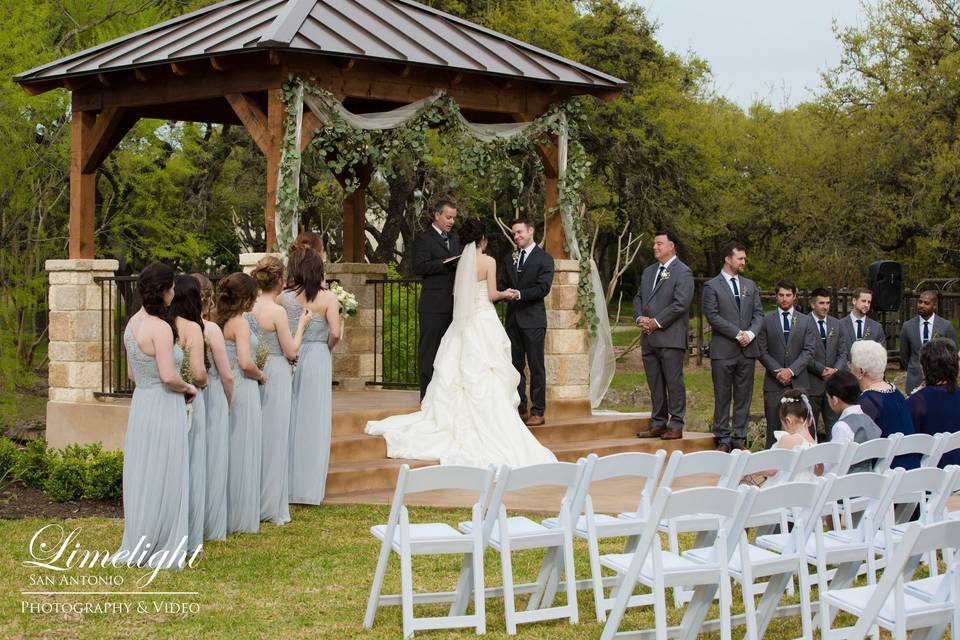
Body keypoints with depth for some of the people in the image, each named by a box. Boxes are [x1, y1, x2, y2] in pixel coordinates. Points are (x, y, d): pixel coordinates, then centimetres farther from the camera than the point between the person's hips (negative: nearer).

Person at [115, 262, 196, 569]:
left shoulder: (133, 323, 8)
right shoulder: (160, 327, -19)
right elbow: (169, 376, -25)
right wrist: (188, 388, -5)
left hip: (140, 403, 9)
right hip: (163, 409, -9)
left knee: (142, 478, 16)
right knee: (163, 481, 1)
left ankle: (139, 546, 24)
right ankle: (159, 552, 9)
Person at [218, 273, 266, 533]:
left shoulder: (222, 321, 8)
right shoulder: (240, 323, -16)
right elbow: (245, 363, -24)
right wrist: (261, 375, -6)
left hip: (226, 391, 8)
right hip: (244, 391, -8)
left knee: (230, 452, 15)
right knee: (244, 453, 0)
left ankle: (226, 512, 22)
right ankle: (242, 518, 6)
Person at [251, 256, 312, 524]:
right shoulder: (277, 311, -16)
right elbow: (291, 351, -10)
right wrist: (301, 324, 3)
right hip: (276, 374, -6)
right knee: (274, 438, 2)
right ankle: (272, 507, 8)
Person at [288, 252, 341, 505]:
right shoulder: (328, 297, -6)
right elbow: (335, 332, -13)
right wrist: (327, 348, 6)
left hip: (291, 358, 3)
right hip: (318, 356, -2)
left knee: (292, 419, 11)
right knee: (315, 419, 4)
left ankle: (289, 481, 17)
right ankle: (310, 486, 7)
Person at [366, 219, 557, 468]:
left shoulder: (461, 262, 7)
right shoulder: (488, 261, -8)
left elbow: (457, 292, 9)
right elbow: (492, 294, -9)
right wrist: (506, 294, 12)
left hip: (464, 323, 5)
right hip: (484, 320, -5)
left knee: (460, 371, 8)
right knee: (486, 377, -3)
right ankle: (489, 421, -3)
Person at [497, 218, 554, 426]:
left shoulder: (544, 258, -1)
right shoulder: (509, 259, 16)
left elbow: (543, 287, -12)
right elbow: (500, 284, 11)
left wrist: (520, 294, -22)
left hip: (533, 320, -5)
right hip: (513, 319, 5)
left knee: (536, 367, -2)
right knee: (516, 366, 7)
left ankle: (538, 411, 2)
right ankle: (519, 410, 12)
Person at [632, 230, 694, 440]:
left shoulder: (683, 272, -5)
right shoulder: (648, 272, 20)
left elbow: (680, 303, -14)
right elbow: (638, 298, 21)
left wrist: (656, 322, -13)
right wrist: (640, 318, 1)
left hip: (670, 338, -7)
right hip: (649, 337, 7)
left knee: (674, 383, -4)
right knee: (655, 384, 10)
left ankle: (676, 426, 0)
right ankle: (658, 424, 15)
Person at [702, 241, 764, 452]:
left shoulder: (750, 286, 16)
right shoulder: (711, 286, -1)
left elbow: (759, 314, 12)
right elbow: (713, 316, -9)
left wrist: (750, 334, -7)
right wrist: (738, 334, -13)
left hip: (748, 349, 5)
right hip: (723, 350, -4)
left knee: (744, 397, 5)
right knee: (722, 397, 0)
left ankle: (739, 438, 10)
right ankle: (723, 439, 6)